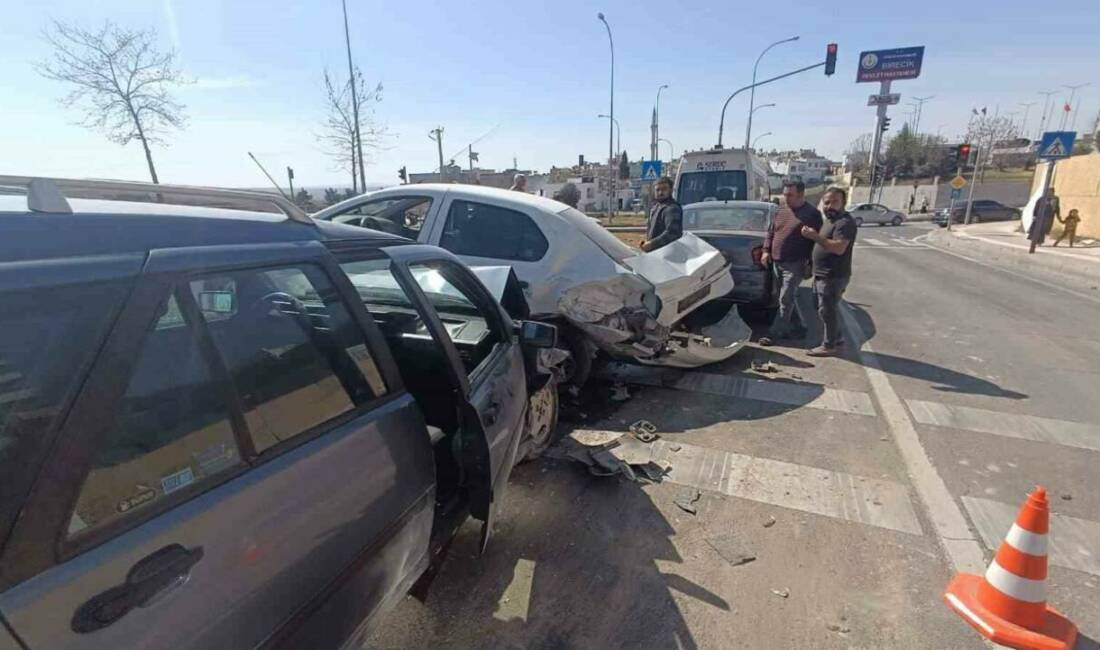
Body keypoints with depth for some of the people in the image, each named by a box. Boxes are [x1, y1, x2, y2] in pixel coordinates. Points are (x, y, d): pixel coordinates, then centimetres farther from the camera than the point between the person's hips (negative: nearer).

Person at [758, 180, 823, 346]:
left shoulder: (812, 214, -7)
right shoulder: (780, 212, 11)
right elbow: (770, 232, 19)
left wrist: (810, 264, -11)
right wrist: (766, 250, 4)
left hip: (795, 264, -7)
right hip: (777, 263, 7)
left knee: (785, 300, -5)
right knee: (789, 298, 14)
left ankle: (774, 333, 0)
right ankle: (799, 328, 26)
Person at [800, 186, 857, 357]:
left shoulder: (845, 222, -16)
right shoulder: (829, 220, 16)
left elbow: (839, 248, -28)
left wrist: (816, 237, -31)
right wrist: (813, 236, 9)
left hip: (834, 276, -10)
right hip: (823, 274, 10)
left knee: (827, 310, -5)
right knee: (828, 309, 18)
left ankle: (829, 346, 3)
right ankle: (836, 338, 30)